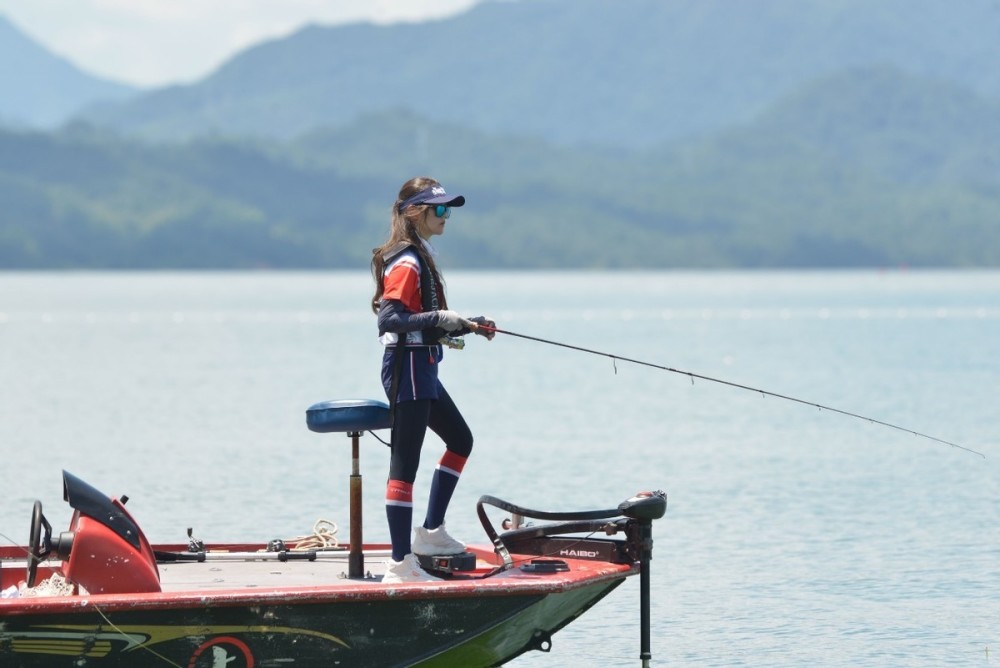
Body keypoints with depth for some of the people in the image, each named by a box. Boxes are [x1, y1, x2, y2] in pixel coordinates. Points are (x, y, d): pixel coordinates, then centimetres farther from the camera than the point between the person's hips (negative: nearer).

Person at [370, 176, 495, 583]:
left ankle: (431, 532, 29)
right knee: (405, 463, -10)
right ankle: (400, 564, -10)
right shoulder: (405, 263, -16)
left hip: (422, 369, 11)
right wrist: (439, 319, -33)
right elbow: (389, 318, -26)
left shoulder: (421, 257, 15)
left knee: (460, 440, 22)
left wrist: (465, 326, 14)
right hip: (407, 367, -11)